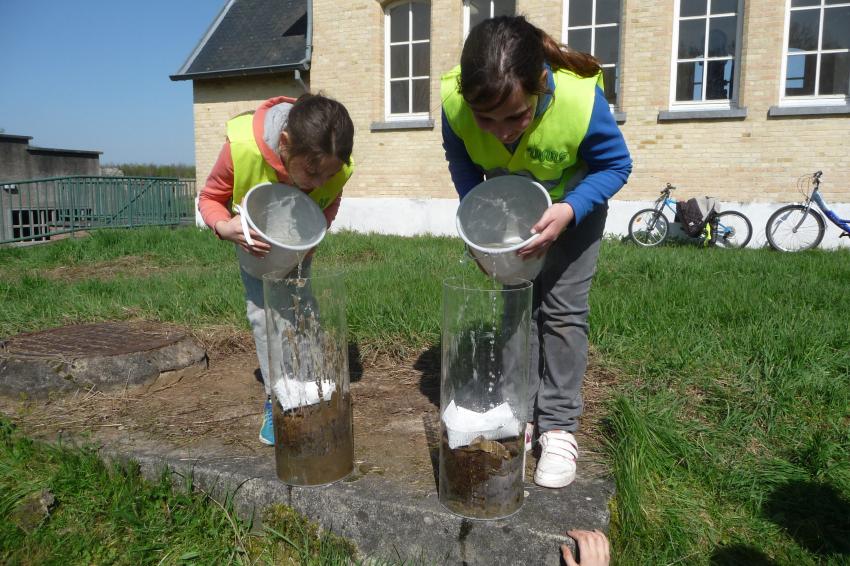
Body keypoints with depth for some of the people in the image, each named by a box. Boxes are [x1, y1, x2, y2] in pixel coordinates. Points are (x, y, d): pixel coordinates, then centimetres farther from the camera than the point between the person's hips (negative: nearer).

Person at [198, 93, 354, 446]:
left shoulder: (337, 165, -33)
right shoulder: (241, 147, -41)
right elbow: (210, 198, -21)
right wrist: (225, 227, -42)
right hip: (253, 238, -1)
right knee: (262, 312, -6)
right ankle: (276, 399, 4)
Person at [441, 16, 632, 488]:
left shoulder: (581, 100, -39)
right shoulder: (454, 101, -32)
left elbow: (615, 165, -21)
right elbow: (461, 164, -10)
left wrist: (569, 211, -38)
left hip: (573, 204, -2)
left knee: (562, 308, -6)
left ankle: (559, 427, 6)